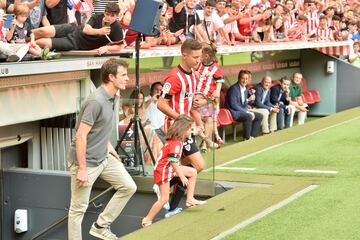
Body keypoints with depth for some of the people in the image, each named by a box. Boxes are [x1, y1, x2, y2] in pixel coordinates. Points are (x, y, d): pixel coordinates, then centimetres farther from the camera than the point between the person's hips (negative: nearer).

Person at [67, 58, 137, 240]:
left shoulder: (113, 98, 5)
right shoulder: (96, 101, -24)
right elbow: (81, 136, -24)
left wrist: (108, 145, 14)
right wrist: (82, 169, -22)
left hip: (104, 158, 9)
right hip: (86, 161, -9)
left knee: (128, 187, 9)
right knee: (78, 208, 1)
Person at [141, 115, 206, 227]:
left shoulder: (177, 141, 5)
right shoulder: (175, 143, -25)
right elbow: (173, 162, -27)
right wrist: (182, 177, -22)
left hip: (170, 169, 10)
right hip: (163, 170, -10)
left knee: (193, 172, 9)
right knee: (164, 198, -8)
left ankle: (190, 199, 11)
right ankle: (147, 220, 1)